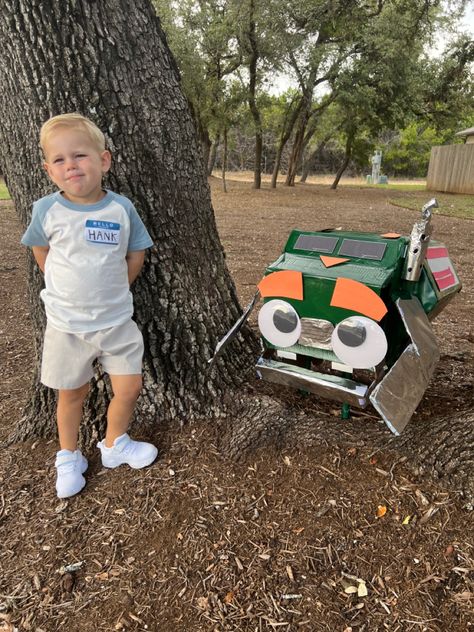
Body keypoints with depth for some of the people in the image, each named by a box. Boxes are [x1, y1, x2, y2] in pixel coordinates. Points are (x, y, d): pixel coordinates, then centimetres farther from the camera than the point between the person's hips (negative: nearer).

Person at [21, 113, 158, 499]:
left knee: (130, 387, 4)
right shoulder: (47, 210, -9)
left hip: (117, 320, 1)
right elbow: (41, 250, 9)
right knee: (72, 393, 12)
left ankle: (114, 445, 31)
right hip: (66, 324, -1)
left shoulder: (122, 208, -8)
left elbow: (136, 252, 5)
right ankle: (69, 458, 35)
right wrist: (66, 289, 7)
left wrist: (115, 290, 4)